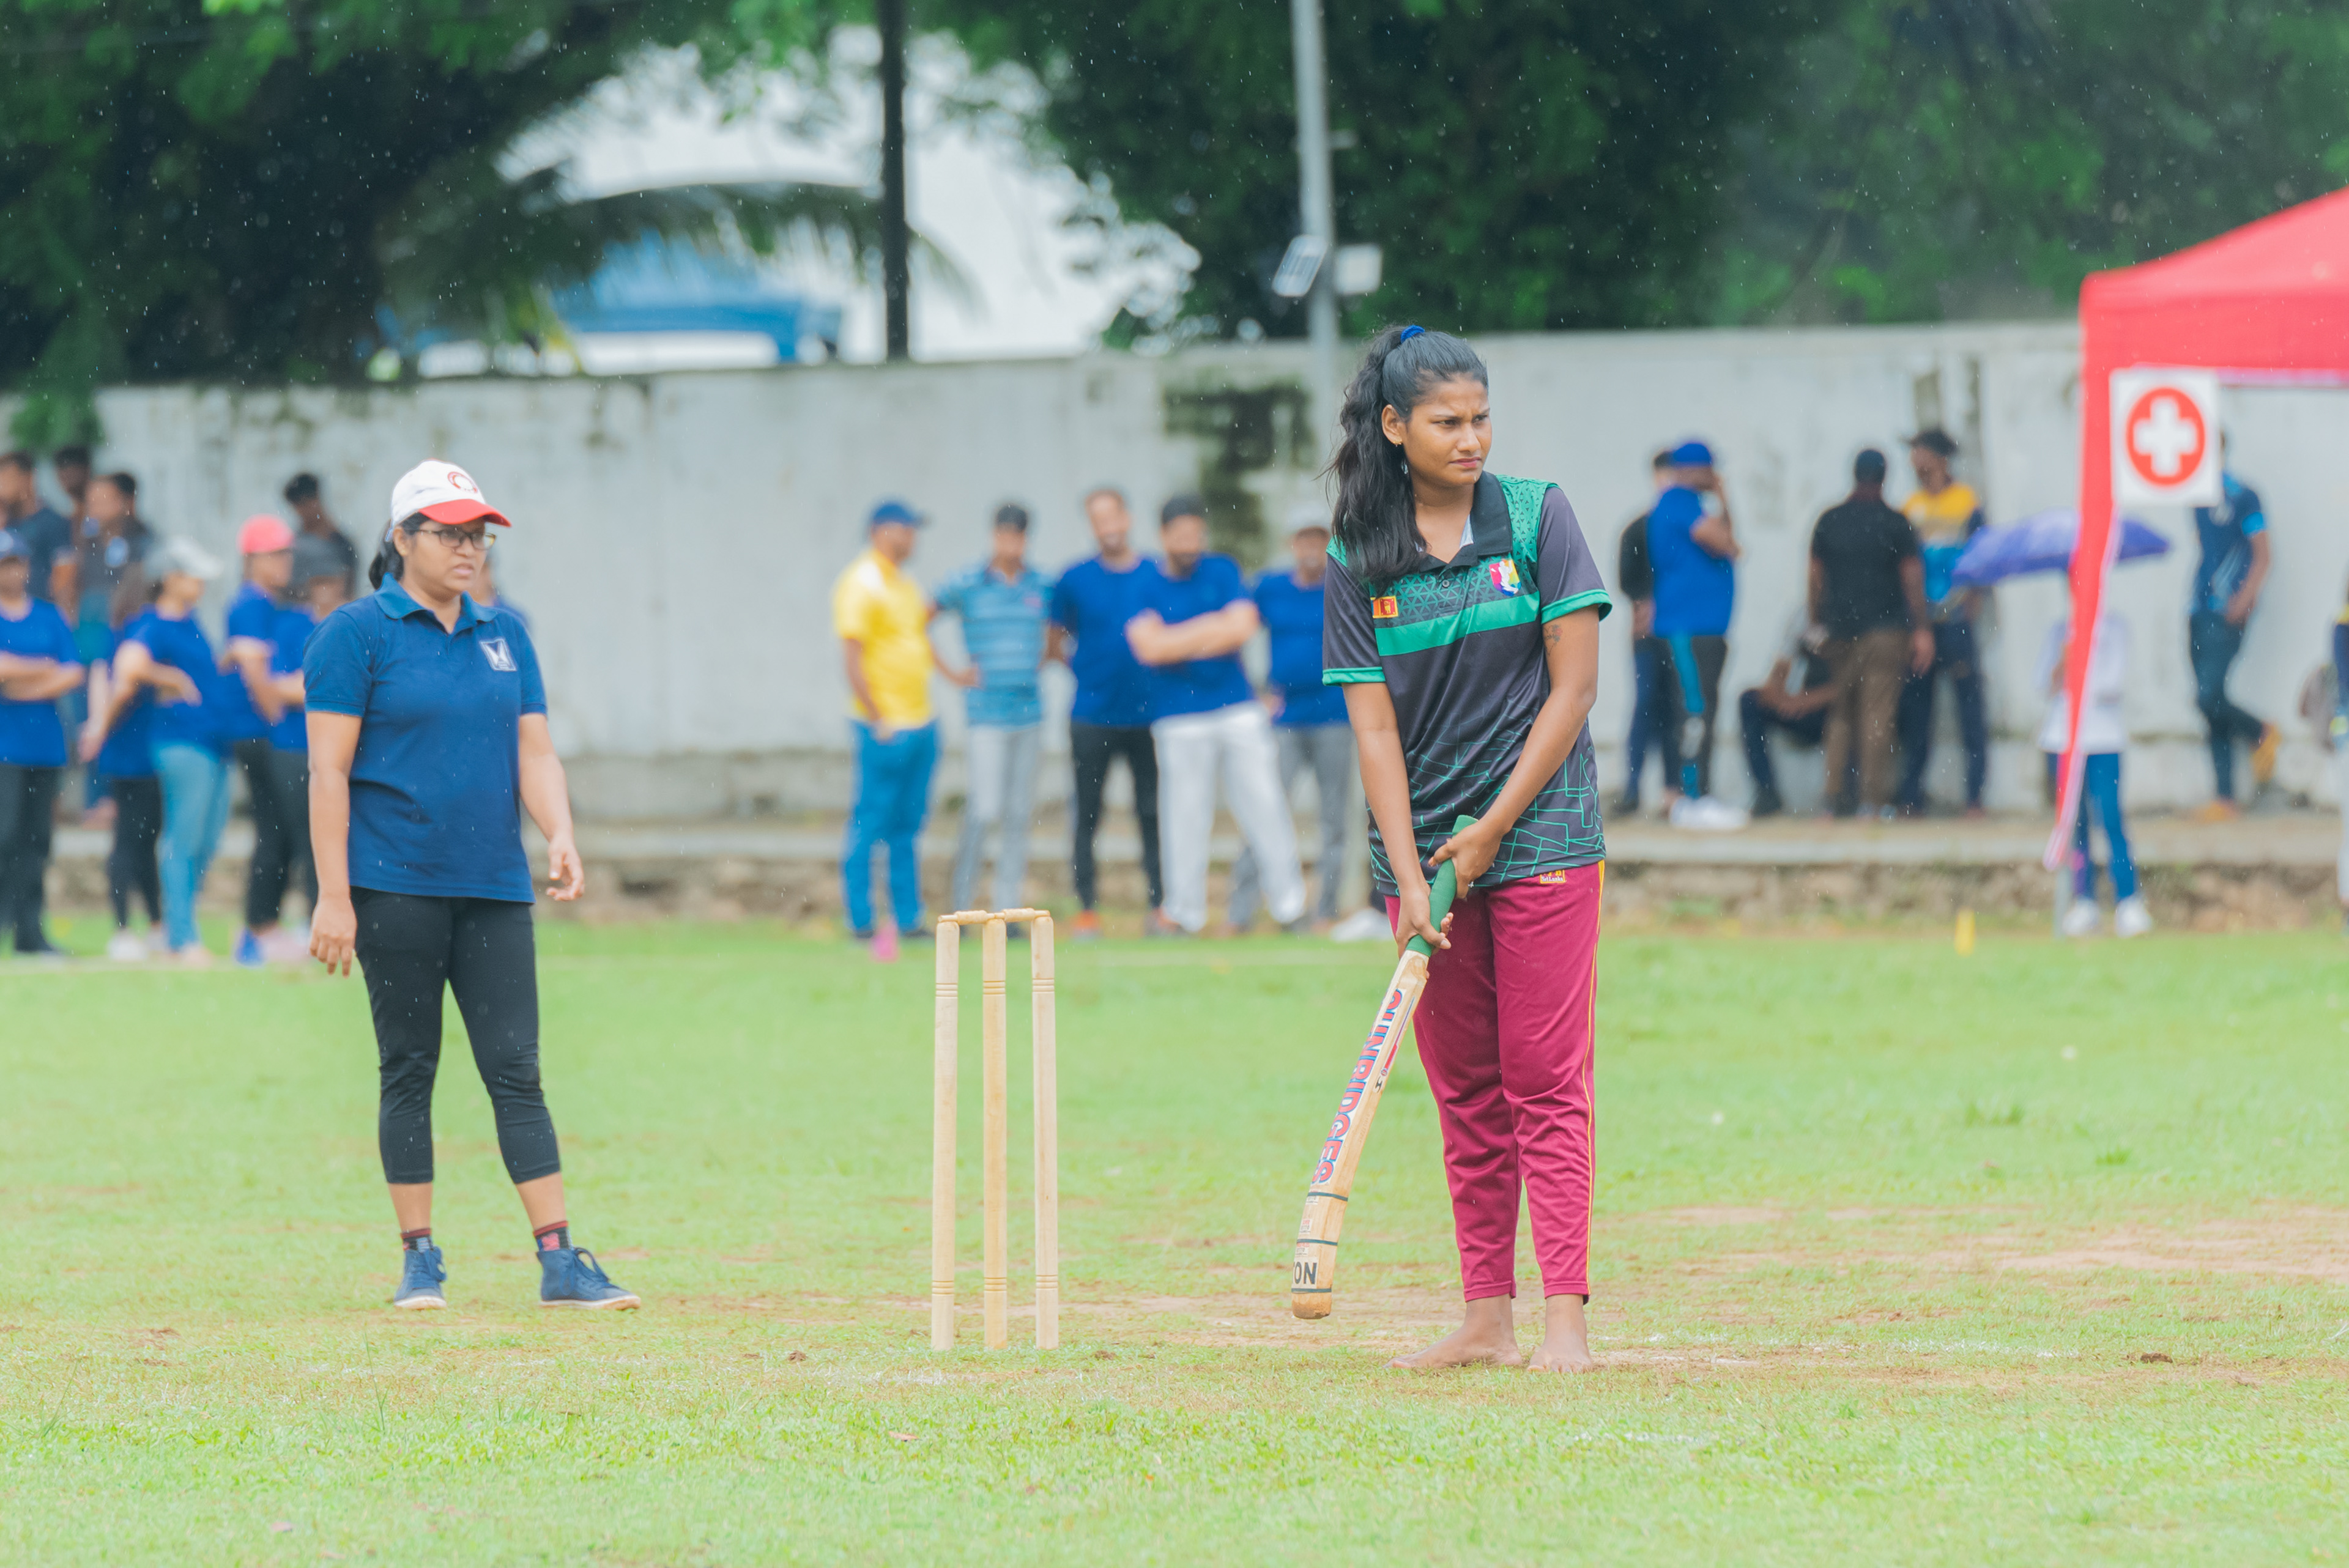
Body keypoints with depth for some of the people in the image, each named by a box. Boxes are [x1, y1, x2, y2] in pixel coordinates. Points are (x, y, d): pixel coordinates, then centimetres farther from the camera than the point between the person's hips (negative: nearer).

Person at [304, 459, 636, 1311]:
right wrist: (333, 897, -13)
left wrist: (561, 836, -7)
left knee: (515, 1068, 0)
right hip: (395, 888, -4)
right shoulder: (356, 633, -2)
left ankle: (559, 1262, -3)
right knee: (408, 1069, 2)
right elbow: (330, 769, -6)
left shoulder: (504, 634, 14)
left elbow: (534, 750, 13)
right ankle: (419, 1258, 8)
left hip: (495, 889, 4)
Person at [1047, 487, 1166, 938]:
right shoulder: (1075, 580, 3)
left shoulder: (1158, 576, 4)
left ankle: (1159, 907, 7)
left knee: (1153, 814, 1)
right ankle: (1087, 909, 3)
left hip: (1147, 714, 0)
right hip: (1092, 717, 0)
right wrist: (1079, 667, -2)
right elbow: (1055, 641, 12)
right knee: (1087, 815, -1)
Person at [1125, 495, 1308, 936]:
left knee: (1264, 804, 0)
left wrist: (1182, 644, -7)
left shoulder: (1223, 571, 8)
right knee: (1185, 813, -4)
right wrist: (1211, 628, -8)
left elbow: (1243, 626, -5)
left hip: (1239, 710, 2)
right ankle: (1184, 913, 2)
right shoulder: (1145, 585, 1)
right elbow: (1149, 646, -13)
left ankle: (1290, 904, 4)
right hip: (1181, 717, -2)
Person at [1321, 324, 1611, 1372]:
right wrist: (1407, 874, -11)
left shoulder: (1537, 517, -3)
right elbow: (1374, 726, -1)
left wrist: (1492, 831, -9)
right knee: (1463, 1089, 6)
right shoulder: (1358, 559, 2)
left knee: (1544, 1078, -6)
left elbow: (1572, 687, -5)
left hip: (1538, 830, -3)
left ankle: (1565, 1313, -9)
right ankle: (1486, 1316, 10)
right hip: (1426, 847, 3)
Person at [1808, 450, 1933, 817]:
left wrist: (1817, 623, 18)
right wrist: (1922, 630, -1)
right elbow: (1912, 579, -4)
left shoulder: (1828, 521, 6)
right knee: (1878, 714, -4)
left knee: (1840, 714, 12)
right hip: (1885, 628, -3)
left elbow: (1816, 579, 9)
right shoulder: (1895, 524, -3)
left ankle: (1833, 797, 8)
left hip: (1840, 630, 3)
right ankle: (1874, 800, -8)